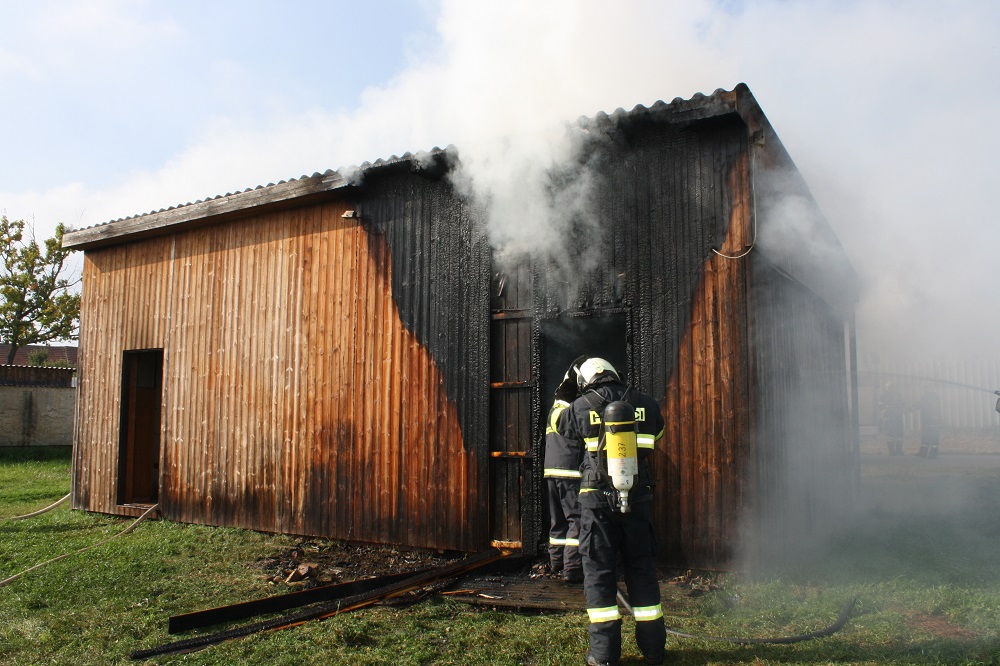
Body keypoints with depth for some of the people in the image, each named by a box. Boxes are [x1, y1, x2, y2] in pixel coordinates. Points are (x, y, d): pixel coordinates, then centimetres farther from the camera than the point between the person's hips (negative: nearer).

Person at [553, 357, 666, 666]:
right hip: (637, 498, 2)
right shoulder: (646, 404, 3)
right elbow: (657, 432, 22)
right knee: (640, 568, 12)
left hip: (598, 498, -2)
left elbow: (560, 424, 19)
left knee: (598, 570, 6)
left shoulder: (581, 406, -2)